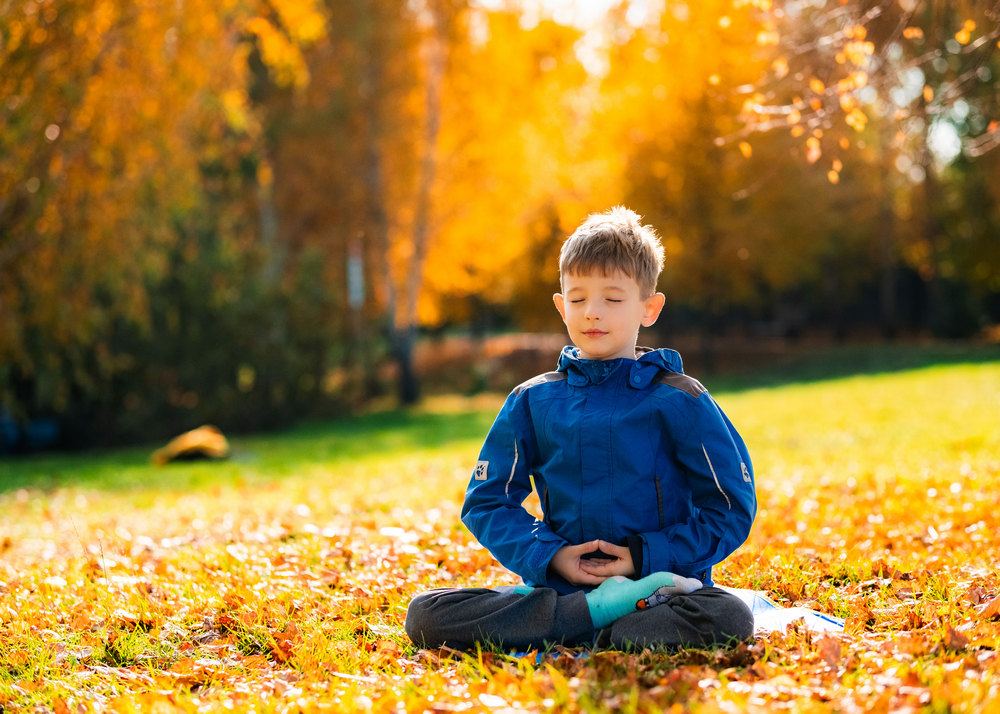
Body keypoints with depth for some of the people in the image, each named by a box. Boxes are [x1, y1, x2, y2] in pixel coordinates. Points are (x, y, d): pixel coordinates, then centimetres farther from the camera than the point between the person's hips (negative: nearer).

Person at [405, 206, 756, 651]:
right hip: (561, 587, 3)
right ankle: (600, 611, -22)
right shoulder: (532, 402, 11)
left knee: (727, 619, -35)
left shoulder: (678, 401, 2)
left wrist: (646, 556, -9)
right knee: (425, 616, -19)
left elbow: (732, 508, 2)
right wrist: (550, 557, -6)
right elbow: (487, 502, 11)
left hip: (660, 581, -2)